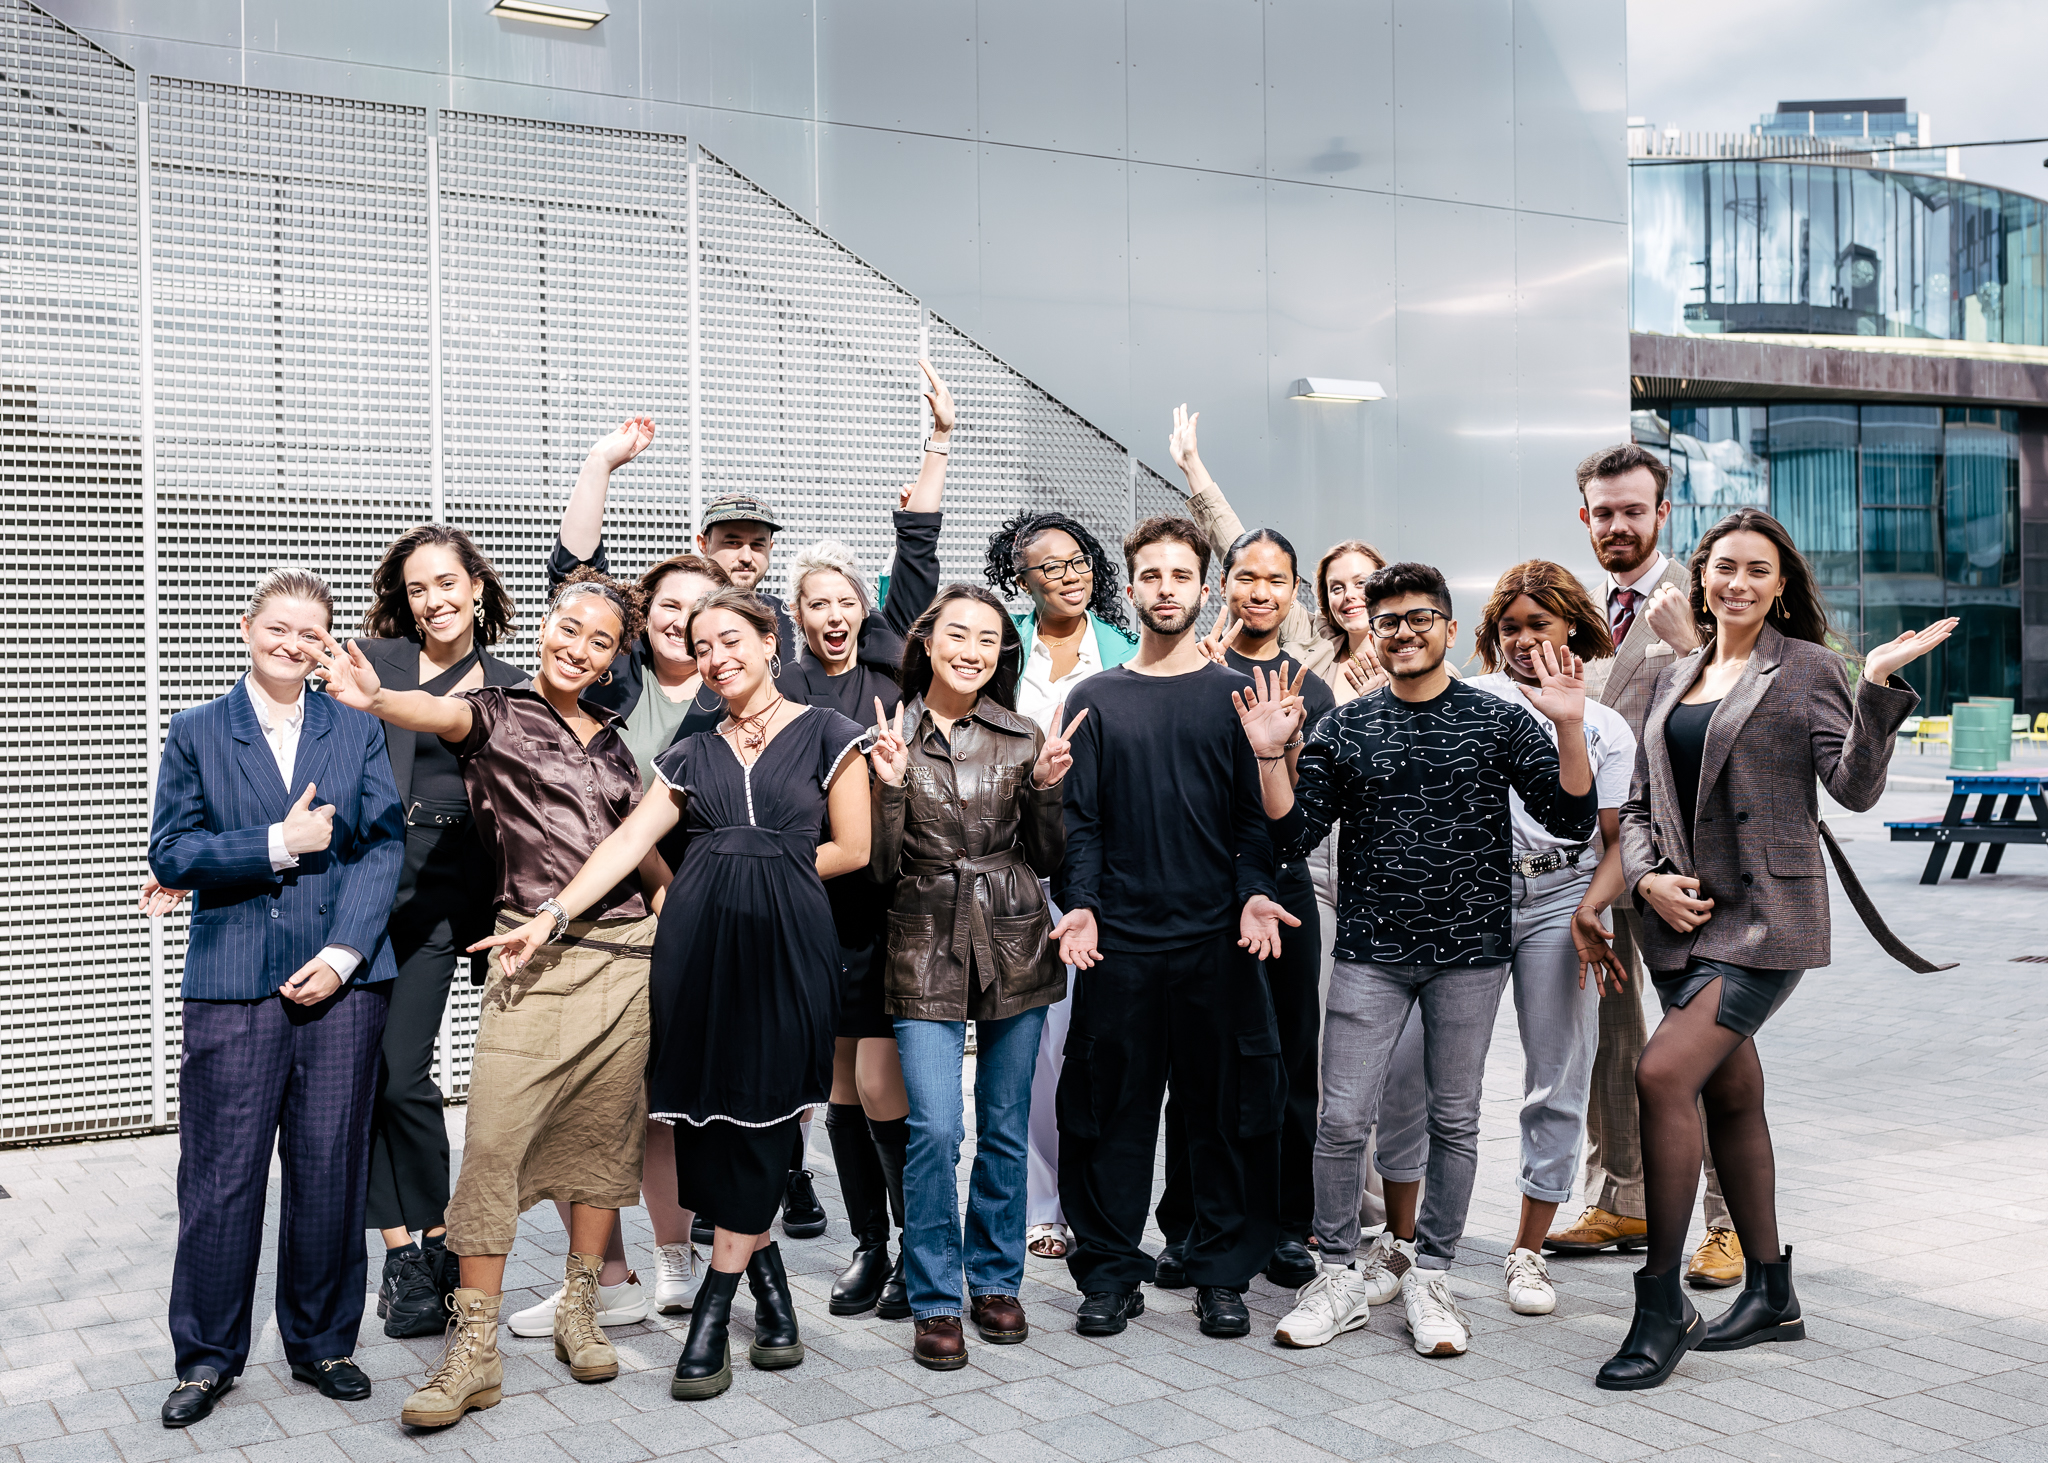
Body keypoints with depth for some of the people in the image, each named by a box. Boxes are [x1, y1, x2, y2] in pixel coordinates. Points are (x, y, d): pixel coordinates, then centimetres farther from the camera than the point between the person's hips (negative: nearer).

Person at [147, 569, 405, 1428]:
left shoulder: (360, 732, 11)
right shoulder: (195, 733, 9)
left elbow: (384, 845, 3)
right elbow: (169, 855, 0)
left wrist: (343, 952, -9)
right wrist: (278, 844, -10)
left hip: (341, 979, 1)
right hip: (231, 982, -1)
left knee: (329, 1166, 5)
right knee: (221, 1173, 1)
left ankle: (322, 1342, 19)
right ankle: (208, 1355, 15)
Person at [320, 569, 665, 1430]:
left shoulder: (614, 738, 15)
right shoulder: (497, 715, 2)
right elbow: (443, 714, -21)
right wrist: (376, 700, -41)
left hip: (626, 953, 4)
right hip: (532, 956, -4)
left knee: (602, 1133, 8)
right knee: (493, 1141, -10)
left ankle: (578, 1313, 22)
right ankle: (474, 1349, -3)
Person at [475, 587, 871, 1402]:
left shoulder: (824, 735, 5)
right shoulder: (692, 756, 15)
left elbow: (852, 850, 2)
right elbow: (626, 844, 6)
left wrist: (771, 869, 6)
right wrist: (552, 915, -4)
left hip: (785, 944, -3)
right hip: (697, 943, 3)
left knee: (757, 1116, -3)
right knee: (705, 1114, 0)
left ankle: (715, 1308, 6)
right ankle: (768, 1282, 15)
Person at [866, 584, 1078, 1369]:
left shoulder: (1022, 737, 3)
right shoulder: (889, 737, -1)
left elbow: (1047, 858, 6)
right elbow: (880, 869, -3)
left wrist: (1046, 787, -10)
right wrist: (891, 786, -17)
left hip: (1014, 944, 2)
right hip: (926, 947, -2)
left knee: (1005, 1127, 10)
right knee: (935, 1129, -8)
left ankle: (996, 1282, 26)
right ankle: (935, 1303, 6)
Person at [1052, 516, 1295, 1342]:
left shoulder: (1233, 695, 8)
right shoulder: (1094, 700, 9)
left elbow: (1255, 810, 4)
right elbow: (1079, 817, 6)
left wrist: (1255, 891, -12)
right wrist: (1079, 904, -9)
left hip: (1218, 937, 0)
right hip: (1119, 940, 0)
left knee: (1227, 1106, 3)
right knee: (1110, 1109, 3)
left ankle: (1222, 1272, 17)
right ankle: (1110, 1271, 16)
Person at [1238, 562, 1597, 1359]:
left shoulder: (1499, 720, 1)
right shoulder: (1344, 727, 4)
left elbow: (1572, 820, -4)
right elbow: (1294, 830, 1)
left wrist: (1570, 728, -16)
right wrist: (1270, 755, -13)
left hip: (1471, 949, 0)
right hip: (1370, 952, 0)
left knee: (1453, 1119, 9)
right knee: (1342, 1119, -1)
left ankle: (1428, 1273, 23)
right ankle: (1341, 1274, 15)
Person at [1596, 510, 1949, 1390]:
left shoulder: (1807, 669, -1)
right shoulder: (1674, 680, 15)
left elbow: (1855, 788, -11)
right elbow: (1638, 805, 15)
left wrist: (1879, 686, -23)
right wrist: (1647, 879, -2)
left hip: (1765, 916, -6)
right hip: (1684, 918, 6)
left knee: (1662, 1075, -19)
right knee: (1730, 1096, 13)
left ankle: (1662, 1304, -9)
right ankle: (1769, 1295, 28)